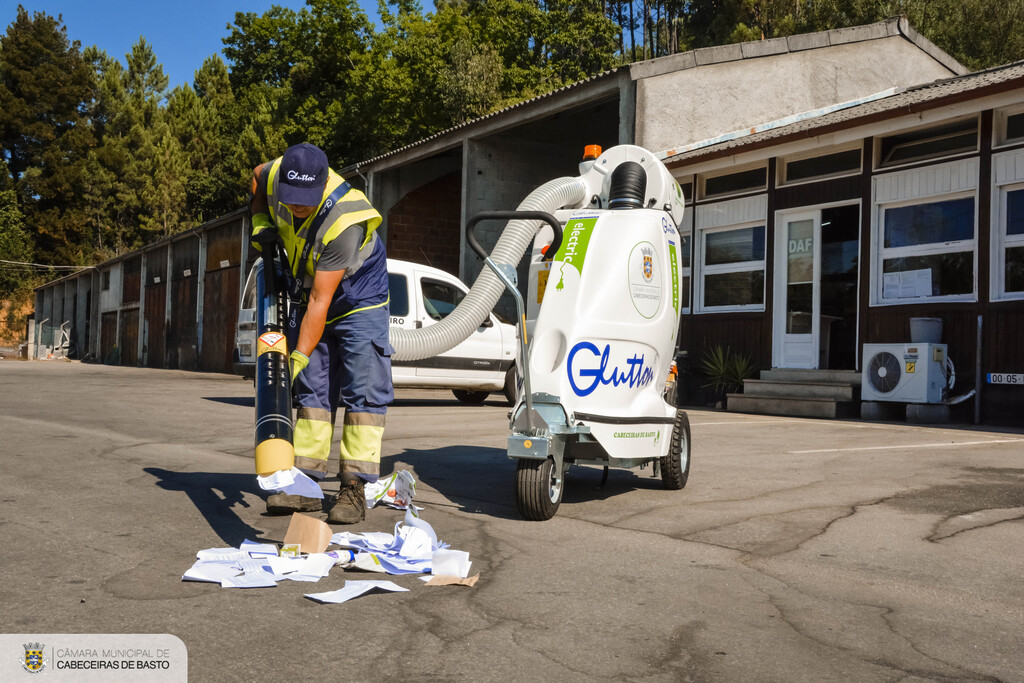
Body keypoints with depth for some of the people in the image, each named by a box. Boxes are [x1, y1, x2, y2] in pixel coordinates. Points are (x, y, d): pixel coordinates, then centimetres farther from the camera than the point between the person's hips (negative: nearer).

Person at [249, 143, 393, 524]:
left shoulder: (344, 222, -36)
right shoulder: (278, 176, -18)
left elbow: (321, 300, -35)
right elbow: (257, 175, 11)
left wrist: (298, 358, -33)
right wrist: (261, 222, -1)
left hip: (358, 305, -6)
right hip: (308, 300, 6)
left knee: (363, 391, -11)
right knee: (311, 390, 4)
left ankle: (355, 489, -9)